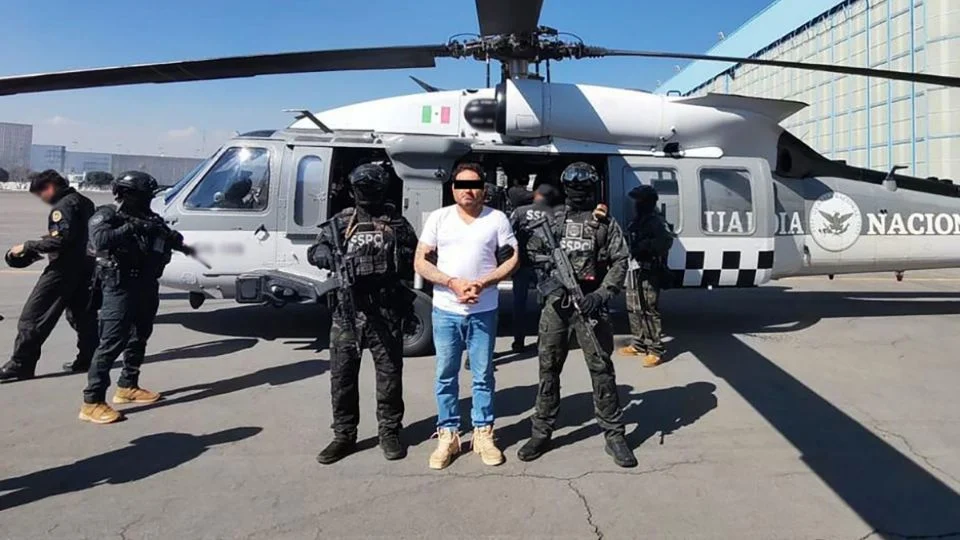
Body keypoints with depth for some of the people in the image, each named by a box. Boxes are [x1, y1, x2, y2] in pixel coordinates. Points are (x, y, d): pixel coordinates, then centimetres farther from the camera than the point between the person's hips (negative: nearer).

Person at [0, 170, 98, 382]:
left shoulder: (63, 206, -15)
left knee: (33, 316, -3)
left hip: (64, 269, -9)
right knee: (82, 314, 15)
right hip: (84, 267, 9)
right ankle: (88, 358, 19)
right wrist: (50, 237, 16)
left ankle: (20, 364, 1)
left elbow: (60, 240, -24)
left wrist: (27, 247, -16)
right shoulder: (84, 201, 13)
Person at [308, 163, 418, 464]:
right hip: (347, 310, 2)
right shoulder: (342, 221, 10)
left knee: (390, 373, 6)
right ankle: (344, 436, 19)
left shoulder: (397, 223, 6)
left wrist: (396, 259, -12)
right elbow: (315, 251, 5)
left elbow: (416, 259, 8)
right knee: (342, 374, 5)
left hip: (385, 311, -1)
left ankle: (390, 433, 21)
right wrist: (329, 257, -17)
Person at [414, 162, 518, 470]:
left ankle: (483, 434, 21)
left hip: (483, 312, -1)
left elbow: (513, 259, 0)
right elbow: (420, 262, 0)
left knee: (483, 375, 7)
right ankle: (447, 435, 19)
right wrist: (453, 282, -14)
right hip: (445, 311, 1)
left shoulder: (497, 219, 1)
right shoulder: (439, 218, 2)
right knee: (445, 375, 8)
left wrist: (482, 283, -14)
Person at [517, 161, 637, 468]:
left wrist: (602, 294, -12)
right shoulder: (552, 219, 13)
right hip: (556, 303, 2)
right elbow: (533, 253, 14)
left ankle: (614, 435, 11)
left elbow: (620, 262, 1)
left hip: (590, 302, -2)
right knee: (549, 368, 7)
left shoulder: (605, 222, 6)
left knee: (601, 368, 0)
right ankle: (541, 433, 18)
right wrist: (546, 280, -3)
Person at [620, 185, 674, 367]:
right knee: (634, 309, 16)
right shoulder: (638, 219, 16)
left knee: (649, 311, -7)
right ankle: (639, 345, 28)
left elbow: (666, 240, -27)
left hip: (648, 273, -9)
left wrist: (644, 247, -29)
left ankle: (655, 351, 0)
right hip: (635, 270, 10)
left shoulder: (656, 221, -12)